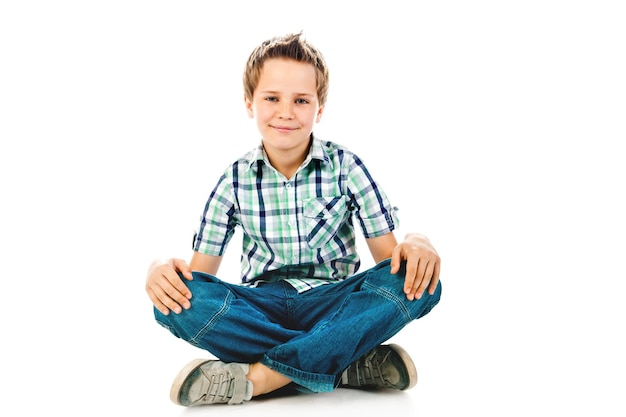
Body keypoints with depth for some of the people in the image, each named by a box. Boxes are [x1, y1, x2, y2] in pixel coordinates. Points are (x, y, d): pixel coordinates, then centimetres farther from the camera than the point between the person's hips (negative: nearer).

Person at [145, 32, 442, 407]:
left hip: (332, 302, -1)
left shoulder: (345, 167, 1)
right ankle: (353, 365, -27)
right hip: (261, 309, 1)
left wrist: (416, 243, -26)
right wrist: (161, 268, -20)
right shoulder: (235, 180, 4)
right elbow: (202, 267, 4)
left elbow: (387, 251, -1)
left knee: (419, 282, -29)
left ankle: (256, 376, -32)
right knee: (177, 299, -29)